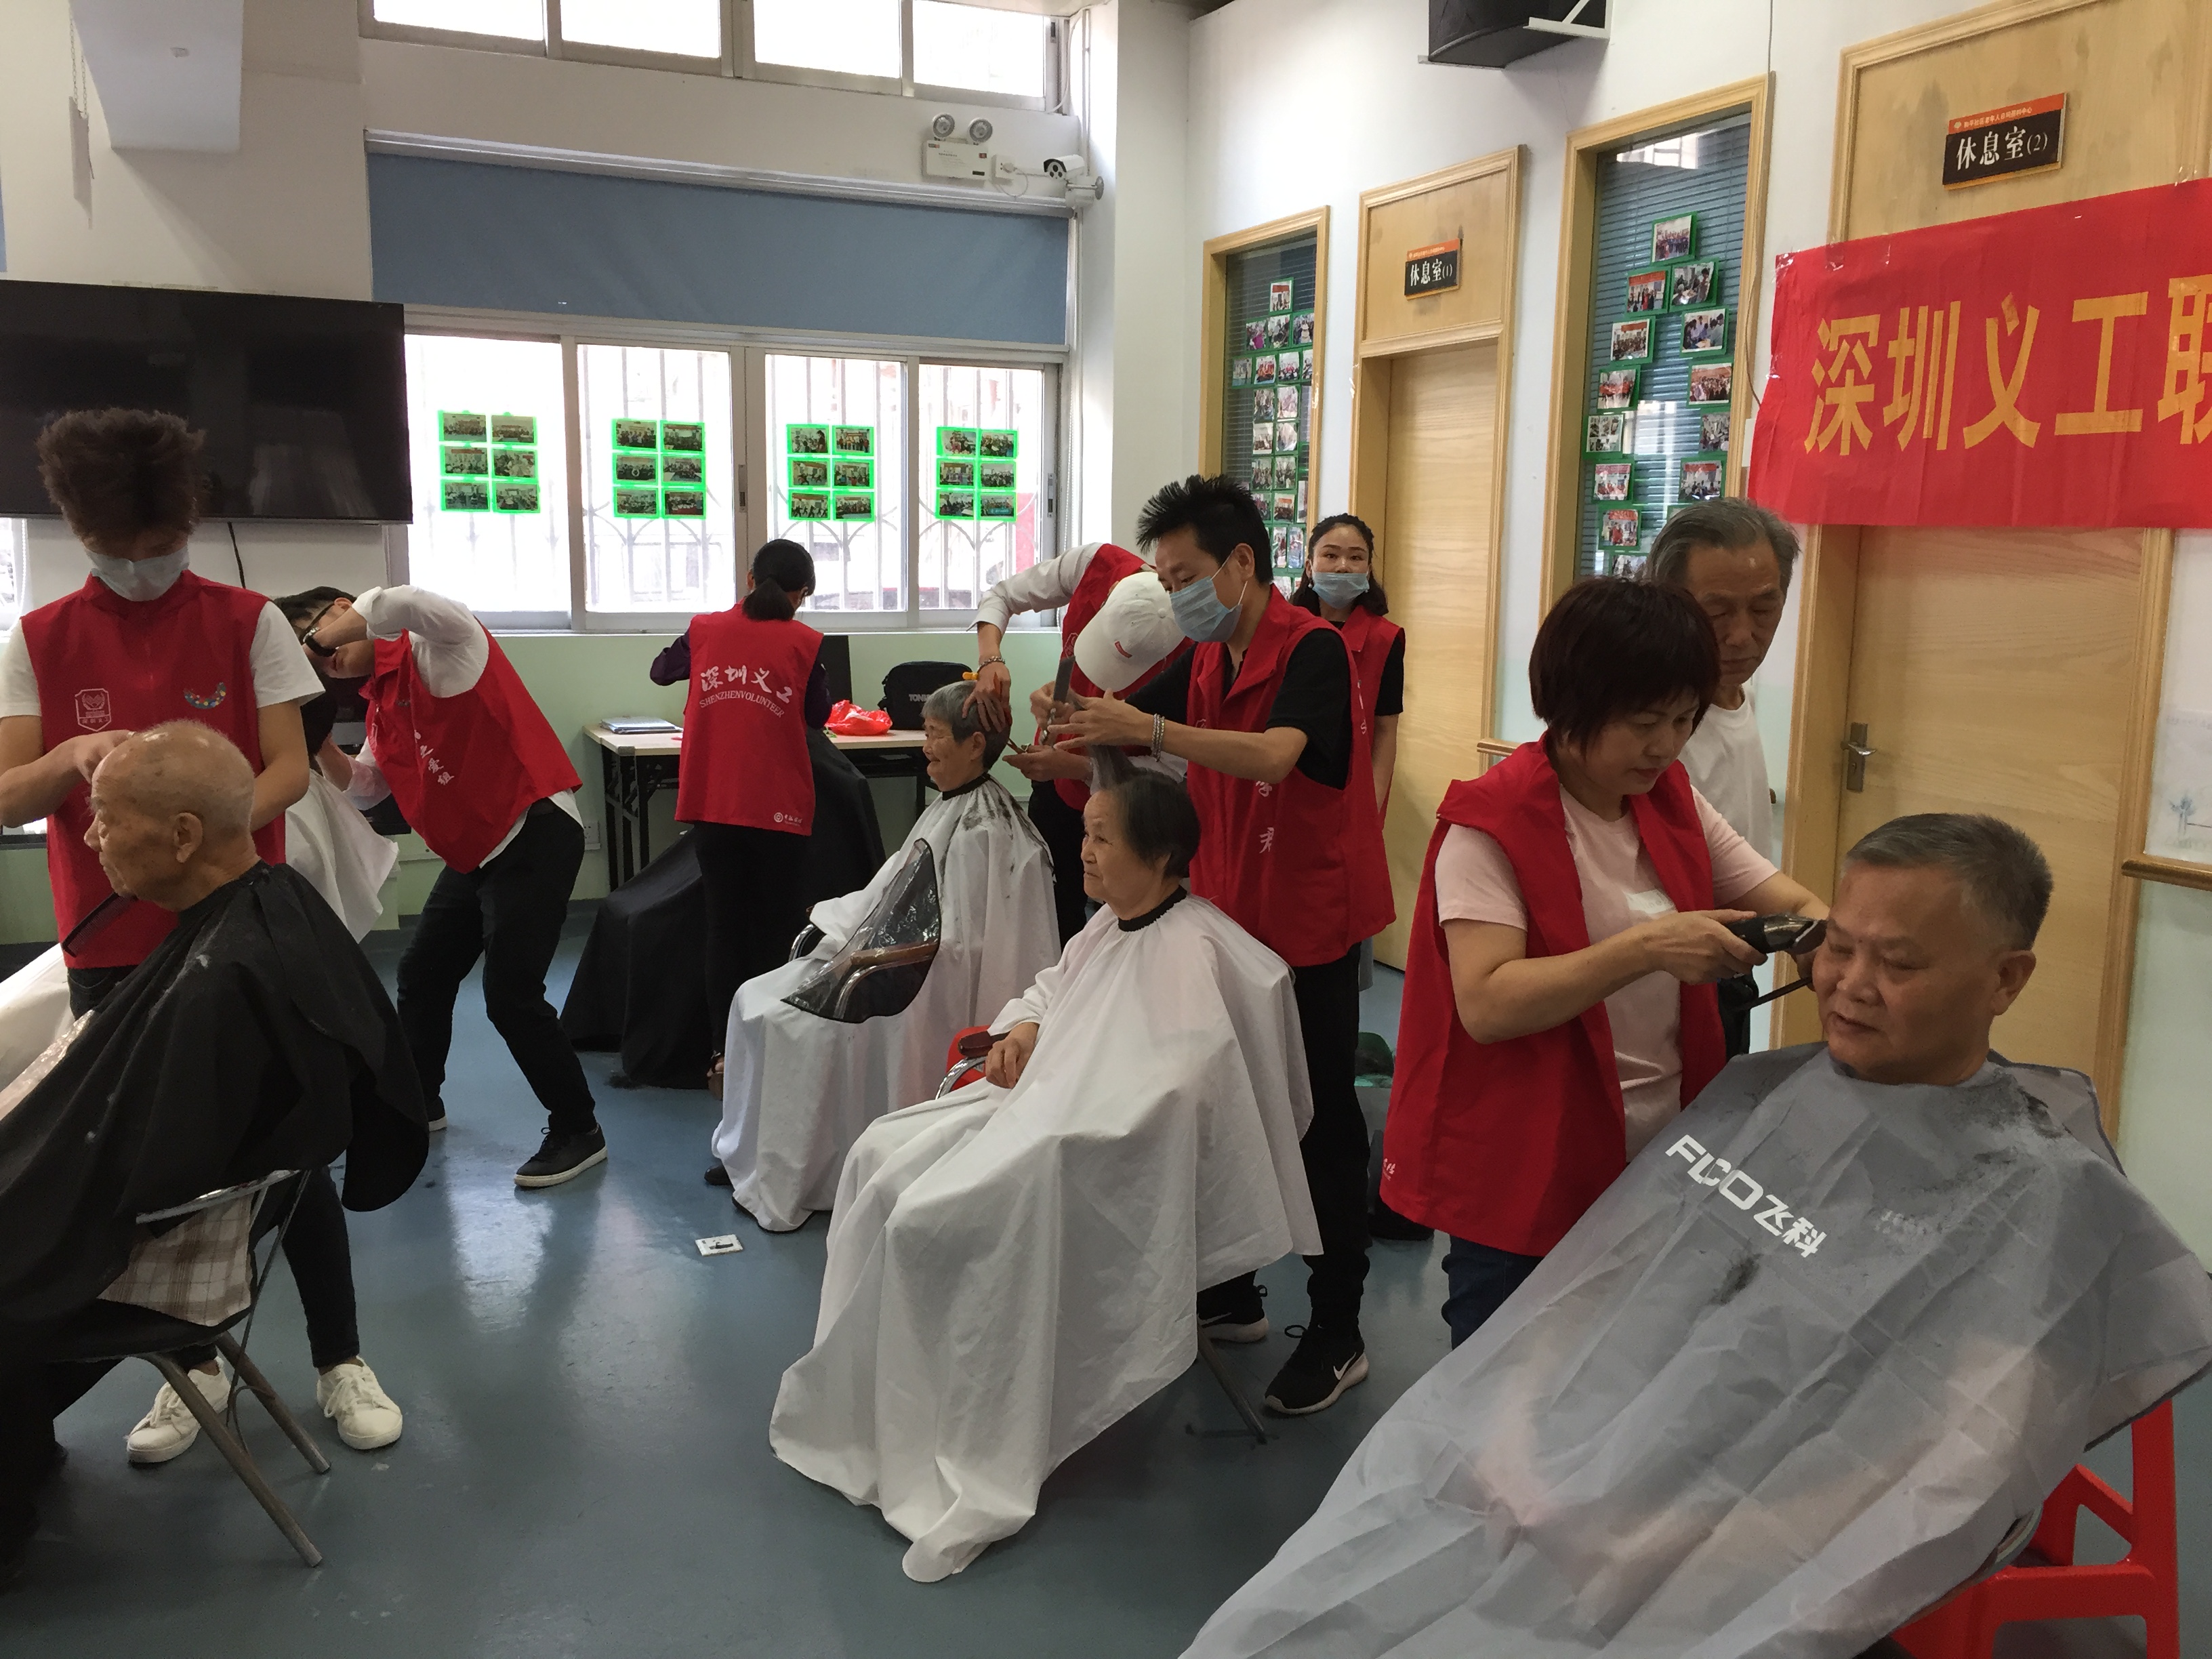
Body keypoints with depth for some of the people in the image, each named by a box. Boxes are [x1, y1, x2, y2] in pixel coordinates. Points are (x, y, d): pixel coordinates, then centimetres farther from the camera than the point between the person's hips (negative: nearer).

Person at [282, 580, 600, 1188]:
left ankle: (578, 1131, 3)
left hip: (534, 833, -10)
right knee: (420, 977, 18)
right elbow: (364, 788, 17)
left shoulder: (434, 649, -12)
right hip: (476, 851, 10)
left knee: (510, 993, -11)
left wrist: (335, 630, -22)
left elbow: (417, 604, -35)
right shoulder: (382, 703, 15)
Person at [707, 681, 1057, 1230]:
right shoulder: (951, 807, 9)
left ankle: (780, 1183, 2)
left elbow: (954, 944, -25)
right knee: (757, 999, 5)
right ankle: (750, 1156, 15)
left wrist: (870, 961, -20)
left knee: (786, 1020, -14)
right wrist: (840, 920, 9)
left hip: (930, 1002, -10)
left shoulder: (983, 833, -22)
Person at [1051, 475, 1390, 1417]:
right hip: (1226, 917, 8)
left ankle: (1338, 1336, 16)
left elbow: (1274, 754, -36)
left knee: (1322, 1126, 3)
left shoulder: (1313, 651, -18)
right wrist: (1075, 730, -16)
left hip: (1310, 928, -8)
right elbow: (1124, 732, 7)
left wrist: (1150, 729, -44)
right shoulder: (1203, 663, 6)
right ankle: (1231, 1297, 33)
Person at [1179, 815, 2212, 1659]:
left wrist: (1673, 1549, -17)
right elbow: (1595, 1274, 11)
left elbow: (1944, 1469, -11)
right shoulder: (1761, 1093, 11)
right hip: (1535, 1490, 5)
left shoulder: (2038, 1192, -4)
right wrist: (1515, 1433, -5)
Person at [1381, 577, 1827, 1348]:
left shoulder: (1675, 805, 6)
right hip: (1523, 1183, -6)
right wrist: (1645, 949, -32)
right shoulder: (1490, 823, -17)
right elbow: (1485, 1005, -25)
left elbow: (1791, 903, 7)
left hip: (1657, 1167, 6)